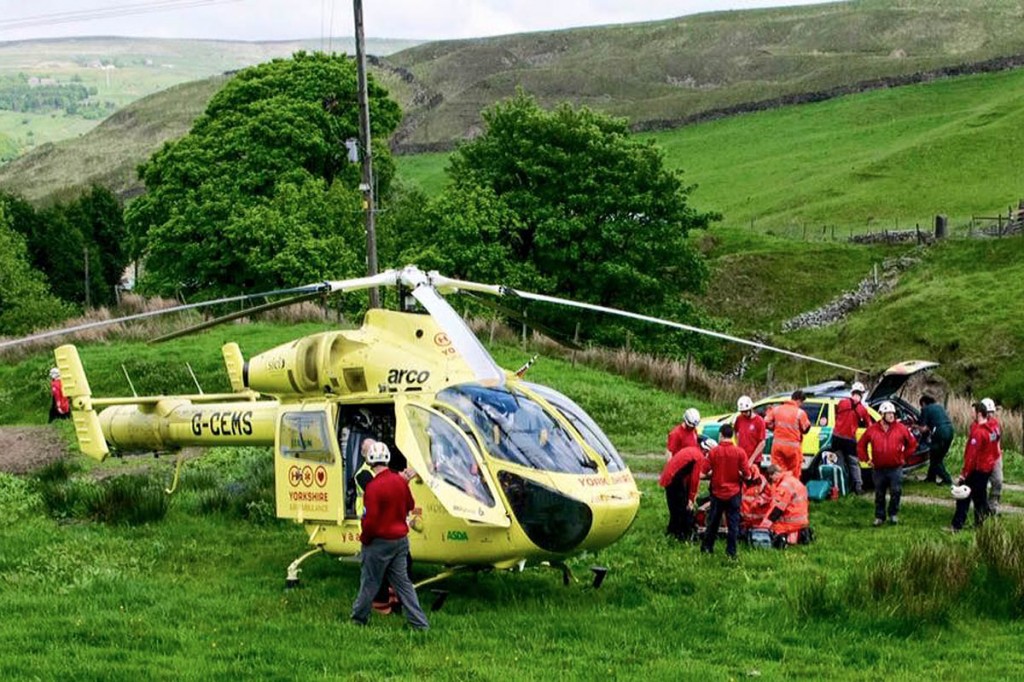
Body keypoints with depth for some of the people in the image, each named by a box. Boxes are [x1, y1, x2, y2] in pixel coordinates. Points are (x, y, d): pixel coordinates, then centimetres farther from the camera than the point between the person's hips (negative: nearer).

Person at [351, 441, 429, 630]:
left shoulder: (373, 487, -22)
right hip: (401, 539, 6)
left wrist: (364, 538, -6)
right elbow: (410, 506, 15)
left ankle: (359, 617, 24)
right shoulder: (401, 481, -1)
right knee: (402, 581, 9)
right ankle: (419, 623, 5)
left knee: (369, 581, 9)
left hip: (380, 542, -6)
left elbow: (370, 520, -22)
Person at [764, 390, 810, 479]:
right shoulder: (800, 412, -12)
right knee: (794, 474, 7)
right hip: (793, 446, -4)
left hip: (778, 445, 4)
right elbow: (806, 428, -6)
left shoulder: (777, 409, 1)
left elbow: (767, 423, 4)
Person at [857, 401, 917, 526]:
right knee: (879, 495, 8)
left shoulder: (901, 428, -2)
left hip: (896, 468, -1)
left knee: (896, 492, -3)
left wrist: (904, 457, 7)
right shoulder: (872, 429, 0)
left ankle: (893, 514, 14)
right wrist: (866, 459, 7)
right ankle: (879, 517, 19)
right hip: (878, 469, 1)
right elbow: (861, 445, 12)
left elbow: (912, 443, 10)